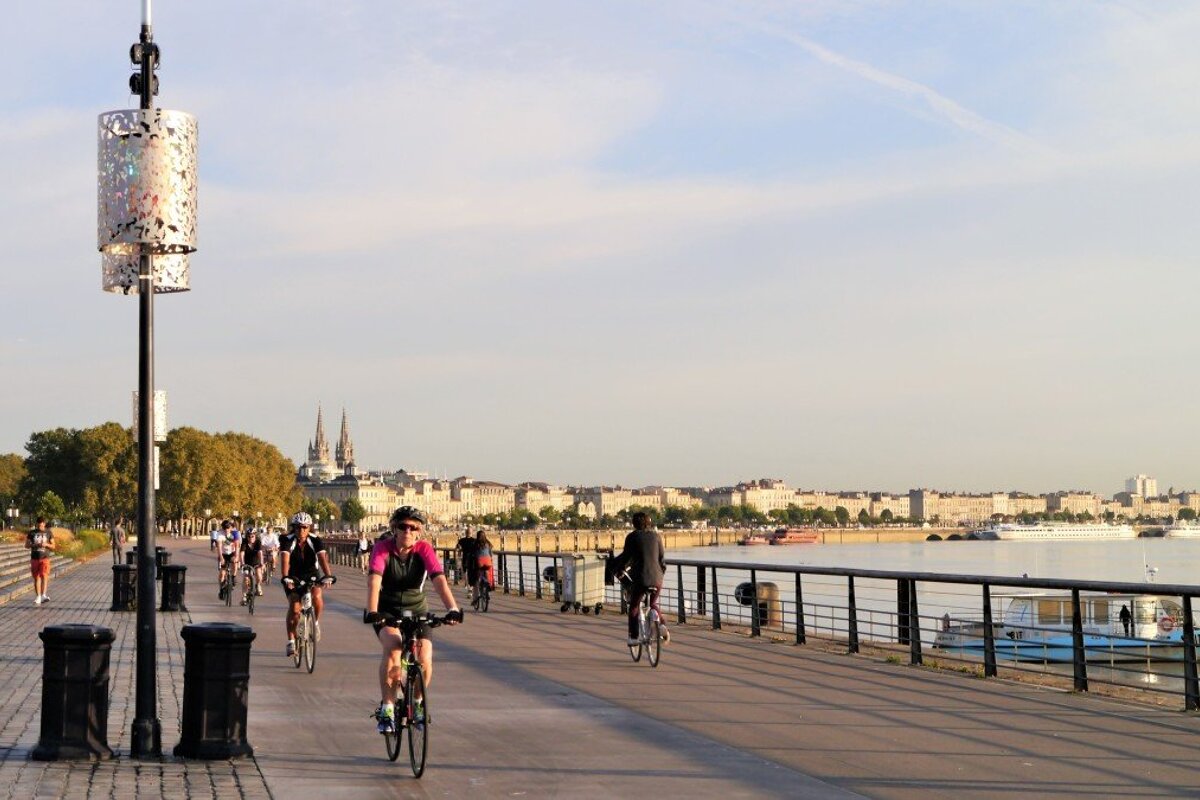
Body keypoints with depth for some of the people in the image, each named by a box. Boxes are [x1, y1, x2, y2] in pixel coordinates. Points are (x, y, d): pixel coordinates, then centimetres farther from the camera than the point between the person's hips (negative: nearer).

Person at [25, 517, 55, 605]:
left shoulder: (49, 532, 4)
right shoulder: (32, 533, 5)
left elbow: (53, 546, 8)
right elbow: (26, 545, 7)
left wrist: (46, 544, -13)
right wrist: (34, 545, -13)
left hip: (45, 558, -2)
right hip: (34, 558, 2)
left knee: (44, 575, -20)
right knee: (36, 578, 6)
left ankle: (43, 595, -29)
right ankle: (38, 597, 13)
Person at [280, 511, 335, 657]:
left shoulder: (315, 540, -17)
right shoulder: (287, 541, -20)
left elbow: (322, 558, -32)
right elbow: (284, 559, -35)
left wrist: (328, 575, -49)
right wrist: (285, 577, -52)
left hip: (311, 575, 1)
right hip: (293, 577, -1)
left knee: (316, 597, -28)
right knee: (294, 607, -18)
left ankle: (316, 622, 0)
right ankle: (291, 641, -5)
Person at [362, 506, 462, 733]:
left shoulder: (424, 549, -14)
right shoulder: (383, 548, -16)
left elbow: (439, 579, -26)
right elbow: (374, 580, -30)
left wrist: (452, 608, -41)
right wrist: (372, 611, -46)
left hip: (417, 611, 1)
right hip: (387, 611, -1)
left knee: (425, 658, -18)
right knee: (393, 648, -30)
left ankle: (417, 702, 12)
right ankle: (386, 708, -19)